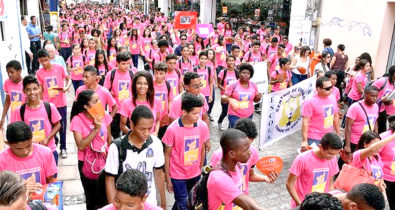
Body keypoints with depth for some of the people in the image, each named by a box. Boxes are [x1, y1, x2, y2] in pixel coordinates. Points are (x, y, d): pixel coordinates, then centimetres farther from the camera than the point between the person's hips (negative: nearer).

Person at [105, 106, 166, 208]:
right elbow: (110, 180, -9)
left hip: (150, 203, 3)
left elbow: (159, 174, 3)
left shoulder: (156, 144, -10)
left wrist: (163, 202, 9)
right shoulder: (117, 147, -18)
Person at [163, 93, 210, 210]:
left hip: (195, 175, 4)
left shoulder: (203, 126, -9)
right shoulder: (172, 129, -18)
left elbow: (202, 150, 5)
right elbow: (167, 155, -8)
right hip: (178, 176, -3)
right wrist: (168, 180, -4)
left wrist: (200, 171, 12)